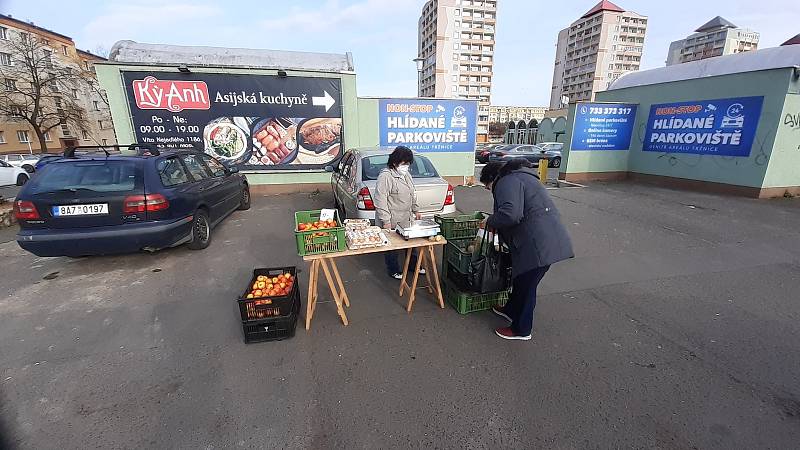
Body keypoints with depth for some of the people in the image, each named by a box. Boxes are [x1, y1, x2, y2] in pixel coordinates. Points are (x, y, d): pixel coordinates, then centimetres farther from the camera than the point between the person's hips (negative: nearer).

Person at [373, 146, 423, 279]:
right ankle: (394, 271, 25)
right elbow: (380, 200, -22)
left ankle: (413, 265, 38)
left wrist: (416, 210, 19)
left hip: (407, 218, 8)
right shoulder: (386, 176, -18)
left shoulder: (407, 175, 10)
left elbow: (412, 195, 22)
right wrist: (385, 221, -23)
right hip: (392, 222, -8)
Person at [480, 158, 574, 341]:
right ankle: (511, 311, 45)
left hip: (538, 245, -10)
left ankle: (521, 330, 25)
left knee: (526, 285, 6)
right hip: (549, 240, 10)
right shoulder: (520, 176, 22)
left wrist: (490, 222, -10)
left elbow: (510, 214, -28)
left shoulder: (506, 182, -11)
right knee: (520, 279, 25)